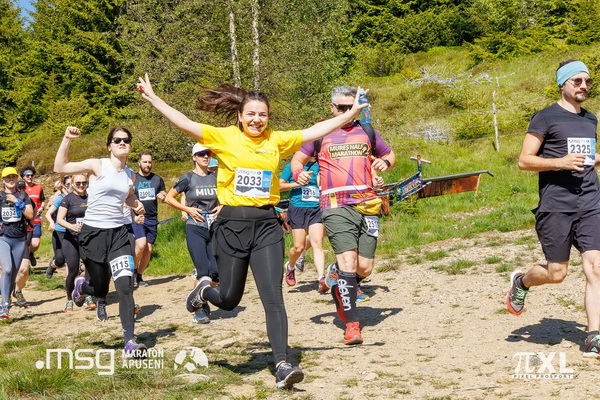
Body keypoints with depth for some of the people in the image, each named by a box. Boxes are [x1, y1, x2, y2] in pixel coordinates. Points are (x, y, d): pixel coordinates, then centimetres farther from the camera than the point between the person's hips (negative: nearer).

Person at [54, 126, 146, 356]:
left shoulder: (128, 174, 9)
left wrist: (136, 205, 8)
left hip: (118, 233, 3)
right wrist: (67, 139, -21)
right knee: (100, 290, 9)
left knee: (125, 286, -13)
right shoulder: (97, 166, -7)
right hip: (93, 233, -3)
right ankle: (81, 286, 47)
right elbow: (60, 168, -13)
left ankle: (130, 342, -10)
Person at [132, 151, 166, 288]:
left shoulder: (158, 179, 13)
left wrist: (162, 196, -1)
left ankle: (139, 276, 15)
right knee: (141, 244, -21)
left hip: (152, 219, 4)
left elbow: (164, 197, 23)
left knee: (148, 250, 1)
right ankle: (133, 270, 1)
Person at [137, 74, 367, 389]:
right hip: (231, 224, -1)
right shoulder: (224, 137, 0)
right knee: (229, 299, 10)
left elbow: (316, 131, 9)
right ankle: (204, 290, 46)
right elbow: (184, 123, -6)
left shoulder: (277, 140, 8)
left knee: (273, 297, -8)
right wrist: (152, 98, -11)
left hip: (266, 226, 1)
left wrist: (351, 114, 6)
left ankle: (282, 365, -7)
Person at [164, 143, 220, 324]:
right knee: (202, 271, -11)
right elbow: (168, 198, 4)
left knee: (216, 271, -4)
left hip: (214, 227, 3)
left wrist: (223, 206, 3)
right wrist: (188, 209, -6)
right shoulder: (188, 178, -1)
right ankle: (200, 310, 5)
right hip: (195, 228, -3)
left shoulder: (216, 177, 9)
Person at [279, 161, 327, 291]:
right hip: (297, 209, -2)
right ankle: (290, 266, 31)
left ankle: (321, 280, -19)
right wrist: (297, 183, -9)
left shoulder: (318, 166, 12)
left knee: (317, 243, -12)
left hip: (316, 209, 2)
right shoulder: (291, 166, 5)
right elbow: (279, 185, 2)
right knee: (299, 247, -2)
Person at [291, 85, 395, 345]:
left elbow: (390, 155, 29)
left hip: (367, 204, 3)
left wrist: (385, 162, 5)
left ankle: (336, 280, 34)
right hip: (336, 205, -3)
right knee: (348, 262, -16)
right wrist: (298, 173, -7)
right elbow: (297, 159, 16)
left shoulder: (366, 132, 18)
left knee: (365, 269, 1)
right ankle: (351, 324, -9)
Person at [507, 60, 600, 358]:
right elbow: (524, 161, -6)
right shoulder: (546, 118, -2)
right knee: (556, 273, 1)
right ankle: (521, 282, 33)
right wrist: (561, 162, -18)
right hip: (556, 206, -5)